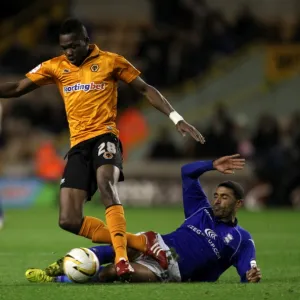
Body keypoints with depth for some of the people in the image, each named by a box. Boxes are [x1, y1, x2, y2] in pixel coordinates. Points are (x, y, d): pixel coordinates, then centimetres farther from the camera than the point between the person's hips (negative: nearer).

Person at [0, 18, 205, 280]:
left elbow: (146, 89, 8)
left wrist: (176, 118, 0)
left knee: (105, 183, -37)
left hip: (104, 136, -4)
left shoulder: (110, 61, 4)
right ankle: (141, 242, 0)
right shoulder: (55, 67, 12)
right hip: (78, 145, 4)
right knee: (69, 221, -9)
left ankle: (121, 259, -41)